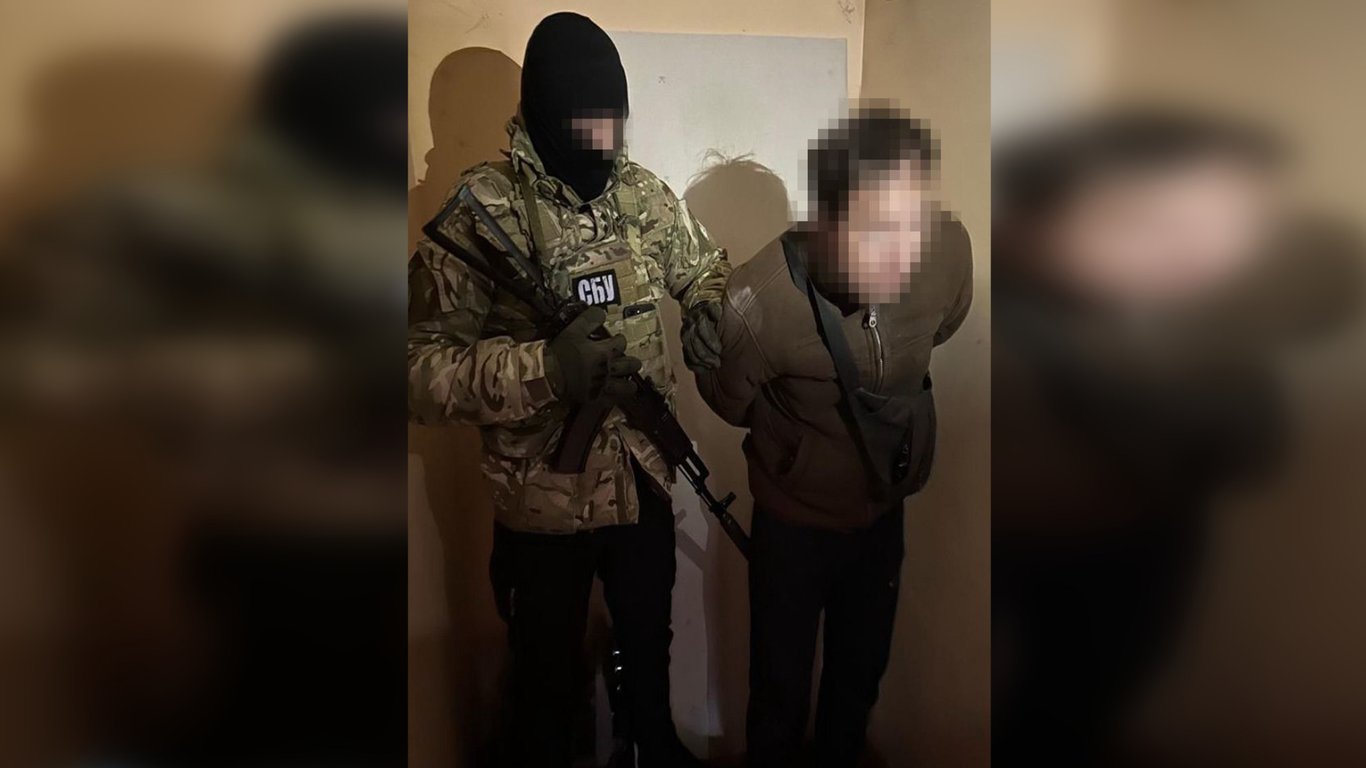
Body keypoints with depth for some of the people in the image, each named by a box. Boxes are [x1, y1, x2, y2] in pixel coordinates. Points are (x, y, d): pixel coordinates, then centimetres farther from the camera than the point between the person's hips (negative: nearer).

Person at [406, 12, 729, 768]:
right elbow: (420, 367, -21)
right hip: (543, 499, -5)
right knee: (549, 677, 17)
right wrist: (543, 366, -35)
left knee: (650, 644, 28)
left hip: (646, 477, 5)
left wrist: (707, 313, -7)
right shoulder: (482, 209, -18)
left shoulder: (644, 191, -2)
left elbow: (704, 269, 16)